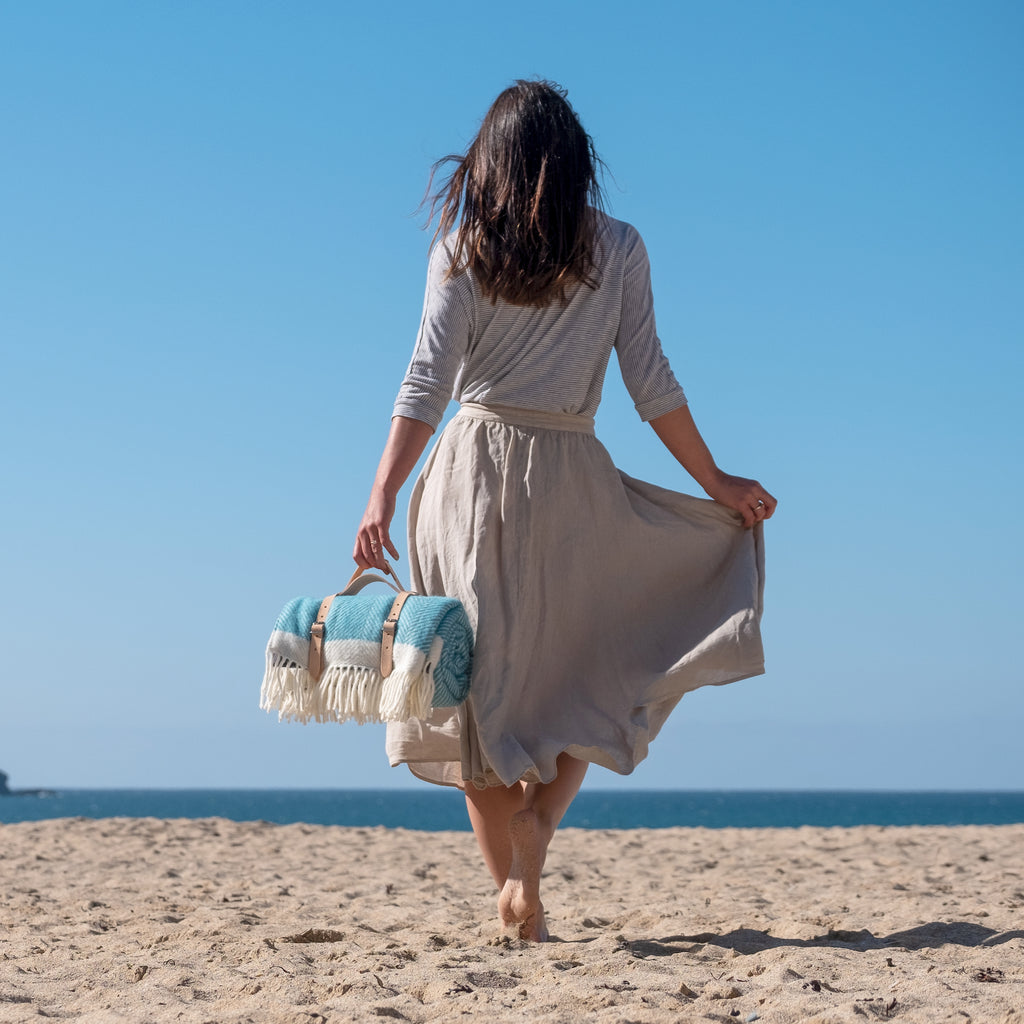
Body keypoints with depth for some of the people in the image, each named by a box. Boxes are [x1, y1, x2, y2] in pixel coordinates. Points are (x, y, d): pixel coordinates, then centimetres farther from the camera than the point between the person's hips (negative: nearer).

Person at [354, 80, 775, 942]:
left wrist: (383, 495, -8)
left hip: (474, 464, 0)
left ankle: (515, 896, 1)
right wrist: (716, 483, 9)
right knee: (588, 676, 14)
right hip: (572, 480, 0)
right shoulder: (617, 249, 4)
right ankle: (536, 823, -14)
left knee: (481, 679, 7)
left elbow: (429, 380, -5)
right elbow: (652, 383, 1)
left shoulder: (462, 249, 4)